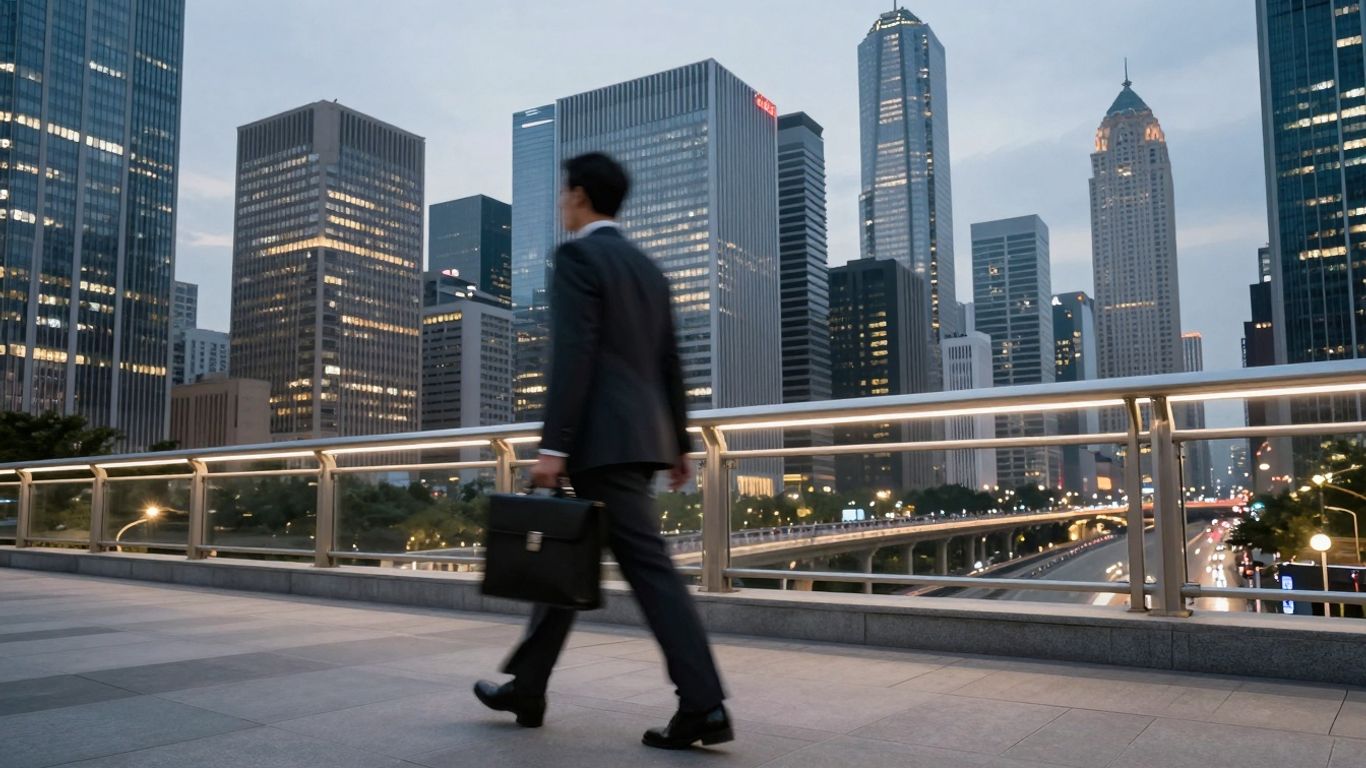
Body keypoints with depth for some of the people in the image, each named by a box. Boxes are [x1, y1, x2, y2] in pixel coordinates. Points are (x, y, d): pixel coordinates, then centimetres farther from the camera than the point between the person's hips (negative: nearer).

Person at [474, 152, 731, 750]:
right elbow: (669, 366, 18)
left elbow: (572, 357, -17)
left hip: (605, 437, -9)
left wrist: (553, 446, -18)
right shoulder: (648, 268, 19)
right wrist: (678, 443, 21)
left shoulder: (576, 256, -7)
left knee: (648, 566, -3)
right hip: (643, 435, 9)